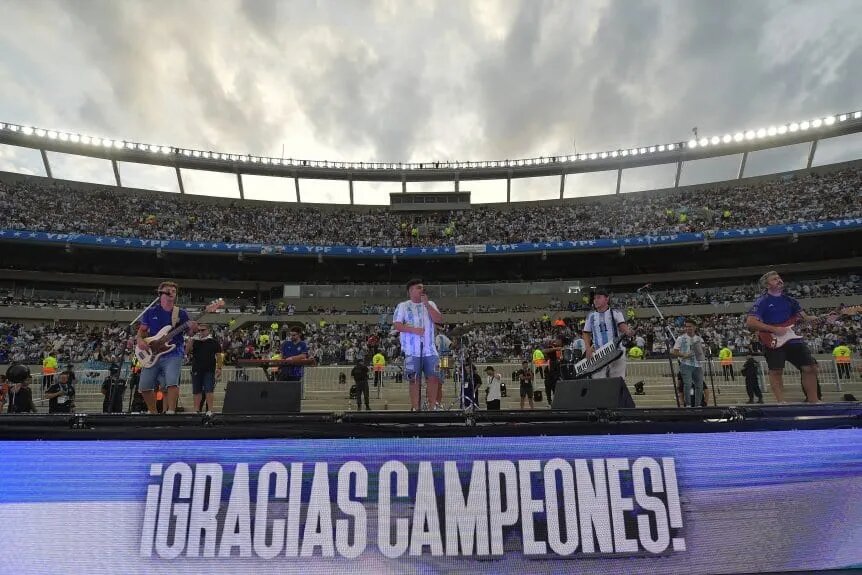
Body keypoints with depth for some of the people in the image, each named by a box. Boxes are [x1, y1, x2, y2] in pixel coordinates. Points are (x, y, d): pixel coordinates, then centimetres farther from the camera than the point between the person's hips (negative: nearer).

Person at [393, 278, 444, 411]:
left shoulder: (430, 304, 16)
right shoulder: (403, 306, 5)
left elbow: (439, 320, 1)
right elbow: (397, 325, -4)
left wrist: (427, 304, -5)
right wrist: (414, 330, -16)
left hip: (429, 349, 3)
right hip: (412, 350, -3)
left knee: (433, 378, 0)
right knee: (414, 380, -1)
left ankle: (433, 405, 11)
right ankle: (415, 408, 4)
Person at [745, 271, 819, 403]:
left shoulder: (789, 300, 17)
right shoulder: (762, 302, -4)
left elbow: (805, 317, 17)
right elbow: (750, 322, -14)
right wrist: (774, 329, -19)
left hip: (794, 339, 6)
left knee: (810, 367, 2)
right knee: (776, 372, -8)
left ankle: (813, 402, 11)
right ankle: (781, 403, -3)